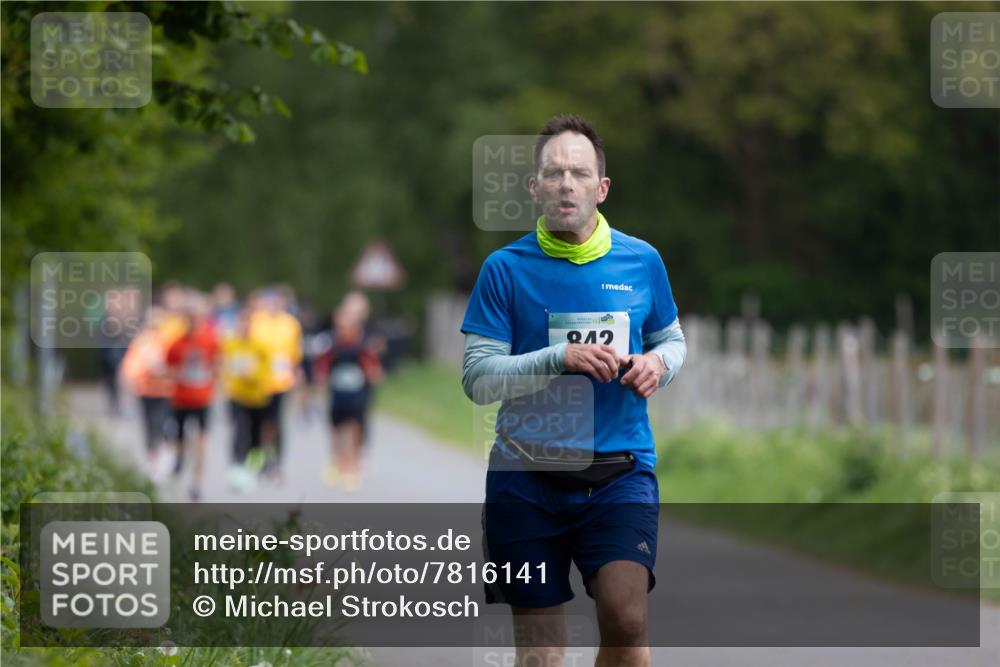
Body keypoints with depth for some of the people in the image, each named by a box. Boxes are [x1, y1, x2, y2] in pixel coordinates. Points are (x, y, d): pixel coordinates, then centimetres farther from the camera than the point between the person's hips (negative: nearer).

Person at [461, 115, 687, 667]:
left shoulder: (641, 261, 6)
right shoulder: (505, 269, -1)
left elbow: (672, 339, 21)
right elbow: (476, 378, -5)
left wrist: (657, 363, -3)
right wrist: (560, 360, -18)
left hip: (621, 471, 1)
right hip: (527, 475, 0)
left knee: (626, 620, -21)